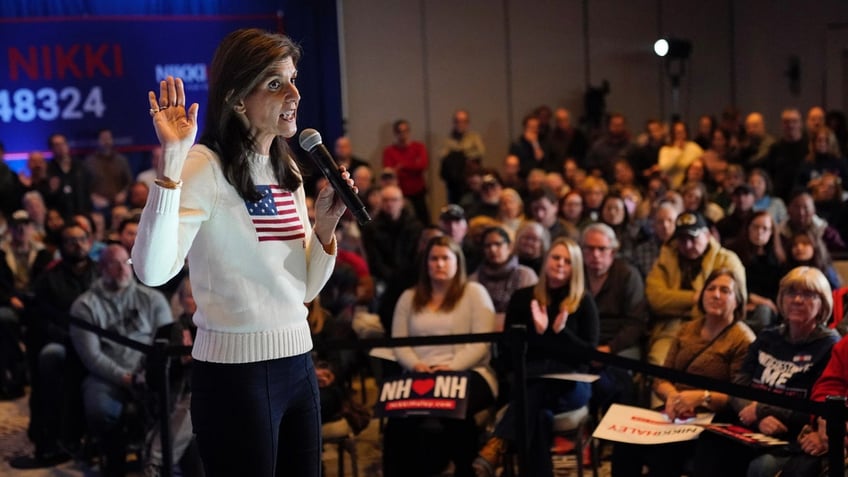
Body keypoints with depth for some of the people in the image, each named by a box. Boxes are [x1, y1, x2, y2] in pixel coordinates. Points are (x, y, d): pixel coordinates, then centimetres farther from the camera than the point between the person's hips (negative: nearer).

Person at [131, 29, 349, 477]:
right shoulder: (206, 167, -12)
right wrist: (173, 164, -31)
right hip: (235, 372, -7)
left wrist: (325, 225, -1)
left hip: (298, 365, 8)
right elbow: (153, 269, -27)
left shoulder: (288, 171, 11)